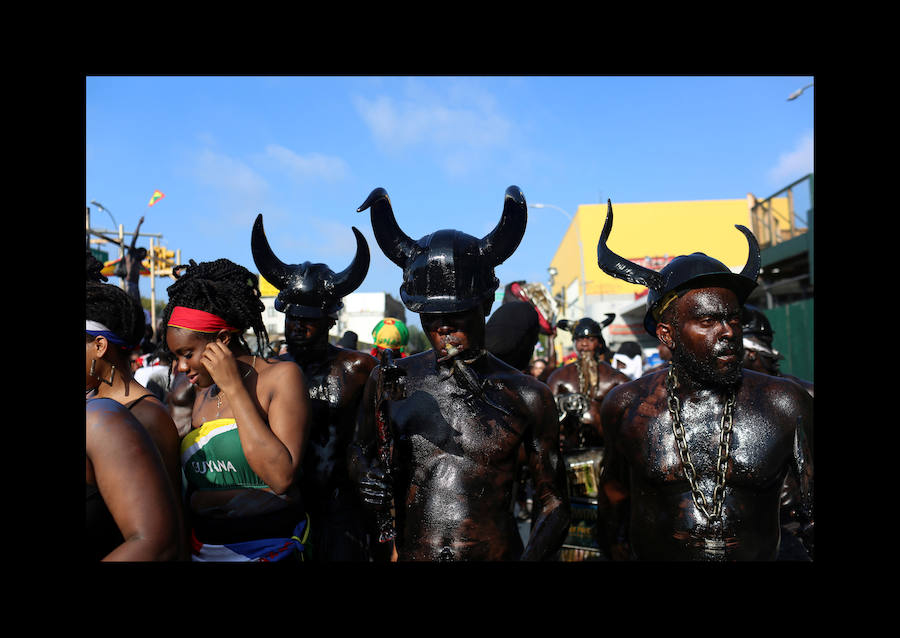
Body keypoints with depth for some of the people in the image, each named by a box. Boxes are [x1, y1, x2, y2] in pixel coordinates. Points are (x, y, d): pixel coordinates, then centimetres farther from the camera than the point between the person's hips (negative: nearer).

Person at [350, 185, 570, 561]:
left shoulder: (527, 397, -6)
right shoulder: (389, 381, -1)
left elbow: (552, 502, 0)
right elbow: (359, 452, 14)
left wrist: (531, 557, -17)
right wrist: (369, 479, -8)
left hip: (499, 553, -1)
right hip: (411, 554, 2)